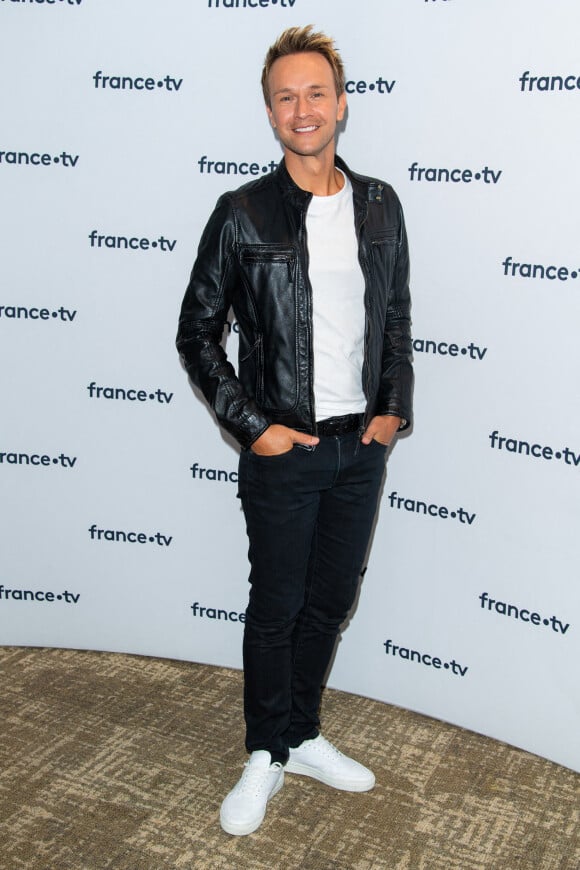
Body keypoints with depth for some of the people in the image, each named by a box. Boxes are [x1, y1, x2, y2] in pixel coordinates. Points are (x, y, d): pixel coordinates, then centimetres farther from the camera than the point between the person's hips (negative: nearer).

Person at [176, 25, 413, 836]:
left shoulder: (380, 205, 4)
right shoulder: (242, 213, -8)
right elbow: (197, 333, -5)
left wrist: (394, 407, 3)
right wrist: (251, 426, -10)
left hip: (361, 445, 4)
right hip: (283, 450, -4)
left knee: (331, 599, 16)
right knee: (276, 607, 8)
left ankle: (304, 736, 36)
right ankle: (267, 757, 28)